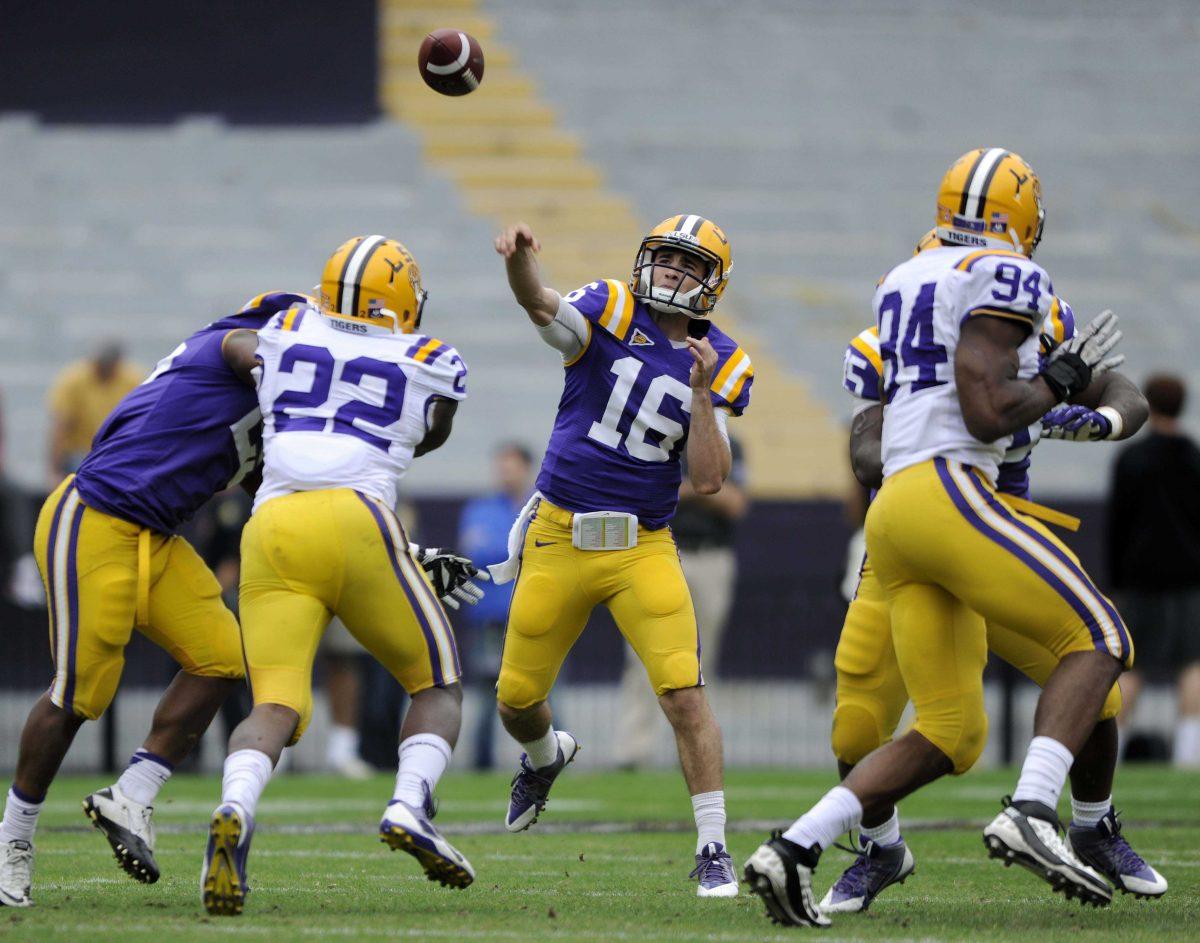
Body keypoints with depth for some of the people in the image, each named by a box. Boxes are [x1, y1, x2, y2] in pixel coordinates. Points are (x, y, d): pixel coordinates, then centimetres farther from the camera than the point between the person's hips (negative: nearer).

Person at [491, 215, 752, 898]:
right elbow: (541, 304, -28)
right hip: (559, 537, 0)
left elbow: (709, 480, -6)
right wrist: (520, 258, -50)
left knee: (685, 693, -15)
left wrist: (702, 391, -16)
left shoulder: (720, 364, 1)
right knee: (518, 698, 11)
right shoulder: (611, 314, -5)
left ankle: (714, 849, -4)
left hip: (644, 549, 0)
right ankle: (546, 757, 48)